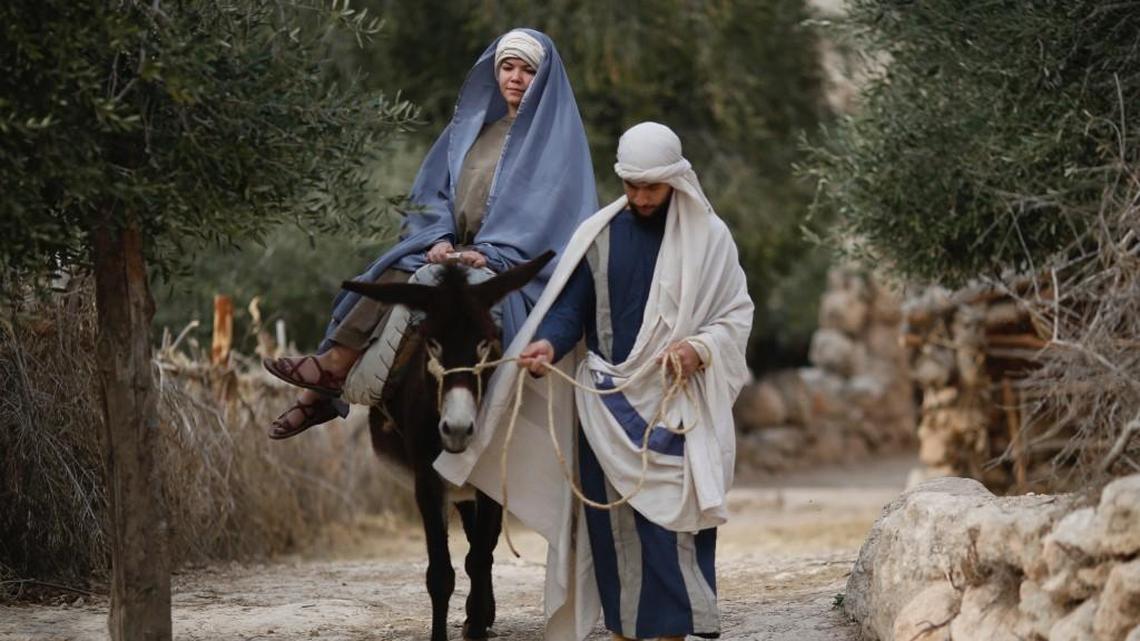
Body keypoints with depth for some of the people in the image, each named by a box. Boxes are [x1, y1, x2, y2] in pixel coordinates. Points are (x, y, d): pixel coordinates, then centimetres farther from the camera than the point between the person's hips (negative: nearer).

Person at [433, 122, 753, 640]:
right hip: (606, 401, 2)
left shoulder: (708, 237, 2)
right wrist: (549, 344, -17)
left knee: (668, 521, -8)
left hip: (674, 404, -2)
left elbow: (736, 313, 3)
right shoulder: (599, 234, 6)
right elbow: (571, 306, 4)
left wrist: (700, 349, -16)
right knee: (611, 521, 3)